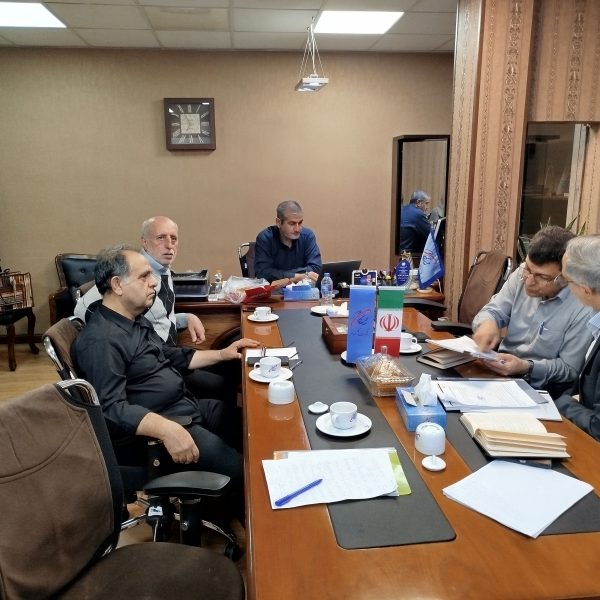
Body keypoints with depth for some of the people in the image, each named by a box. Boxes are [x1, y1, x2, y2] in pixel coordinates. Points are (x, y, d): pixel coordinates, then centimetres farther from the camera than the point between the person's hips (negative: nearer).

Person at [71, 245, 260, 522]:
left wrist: (222, 354, 16)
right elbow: (112, 408, -30)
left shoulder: (135, 320, 11)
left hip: (186, 407, 10)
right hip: (154, 428, -10)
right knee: (238, 469, -19)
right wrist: (166, 429, -41)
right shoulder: (101, 340, -21)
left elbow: (170, 357, 23)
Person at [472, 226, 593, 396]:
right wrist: (487, 323, -22)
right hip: (500, 368, 5)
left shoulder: (584, 309, -20)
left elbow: (570, 370, -13)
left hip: (542, 387, -5)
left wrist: (527, 368, -28)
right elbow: (495, 310, 2)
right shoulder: (522, 274, -4)